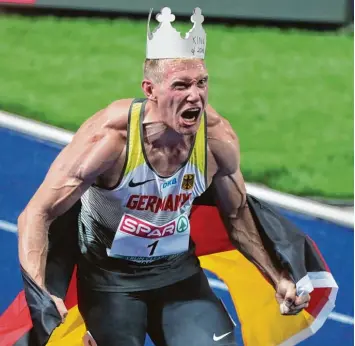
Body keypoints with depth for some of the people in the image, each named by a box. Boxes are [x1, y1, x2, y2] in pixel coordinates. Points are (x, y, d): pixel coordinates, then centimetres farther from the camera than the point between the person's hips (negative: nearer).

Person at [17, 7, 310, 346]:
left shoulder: (218, 138, -15)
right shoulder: (111, 137, -27)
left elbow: (237, 214, 7)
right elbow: (36, 215, -22)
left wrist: (277, 278, 4)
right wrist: (40, 293, -34)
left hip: (178, 270, 3)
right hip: (109, 277, -3)